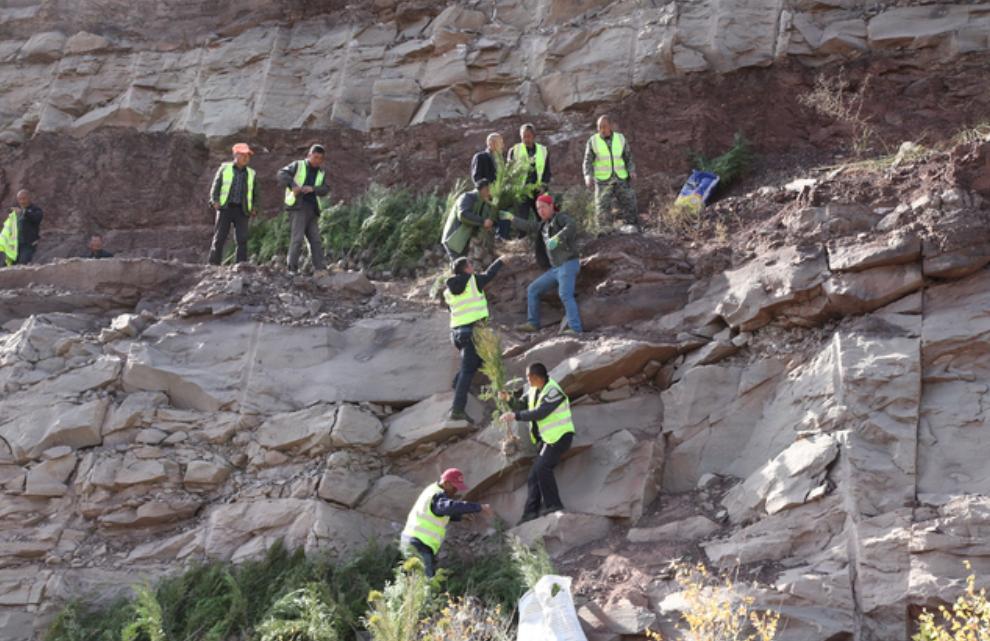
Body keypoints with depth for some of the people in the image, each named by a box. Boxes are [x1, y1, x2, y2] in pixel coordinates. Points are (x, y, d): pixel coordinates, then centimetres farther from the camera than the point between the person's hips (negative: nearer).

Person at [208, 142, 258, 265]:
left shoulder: (251, 173, 16)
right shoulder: (224, 169, 9)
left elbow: (254, 192, 23)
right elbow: (215, 186, 7)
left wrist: (253, 208, 11)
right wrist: (215, 201, -7)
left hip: (242, 210, 2)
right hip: (225, 208, -2)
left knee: (242, 239, -7)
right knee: (219, 238, -4)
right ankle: (213, 264, -2)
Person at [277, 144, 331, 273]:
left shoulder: (322, 173, 17)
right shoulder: (298, 165, 5)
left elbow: (326, 189, 4)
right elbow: (282, 174, -7)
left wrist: (313, 189, -16)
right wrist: (292, 185, -23)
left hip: (313, 209, 5)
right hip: (298, 206, -5)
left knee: (315, 240, 5)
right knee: (297, 237, -14)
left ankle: (320, 268, 6)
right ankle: (292, 268, -13)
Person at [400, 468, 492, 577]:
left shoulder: (433, 491, 14)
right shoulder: (438, 497, -17)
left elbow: (445, 514, 26)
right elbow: (453, 506, -39)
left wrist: (462, 515, 10)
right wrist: (480, 507, -41)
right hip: (419, 546, -10)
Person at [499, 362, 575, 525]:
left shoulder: (553, 391, -21)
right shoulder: (534, 390, 7)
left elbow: (540, 413, -28)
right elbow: (523, 404, 10)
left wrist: (515, 415, -27)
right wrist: (509, 399, -9)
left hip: (560, 435, -9)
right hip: (546, 438, 9)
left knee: (542, 467, -24)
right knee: (534, 474, 4)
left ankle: (553, 505, -15)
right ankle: (531, 513, 5)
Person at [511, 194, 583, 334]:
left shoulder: (560, 217, -4)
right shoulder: (543, 225, 19)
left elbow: (572, 225, -25)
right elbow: (528, 226, 36)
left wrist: (557, 238, -38)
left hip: (568, 264, -9)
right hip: (554, 268, 9)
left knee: (565, 295, -27)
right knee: (532, 290, 12)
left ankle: (575, 328, -33)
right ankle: (533, 324, 17)